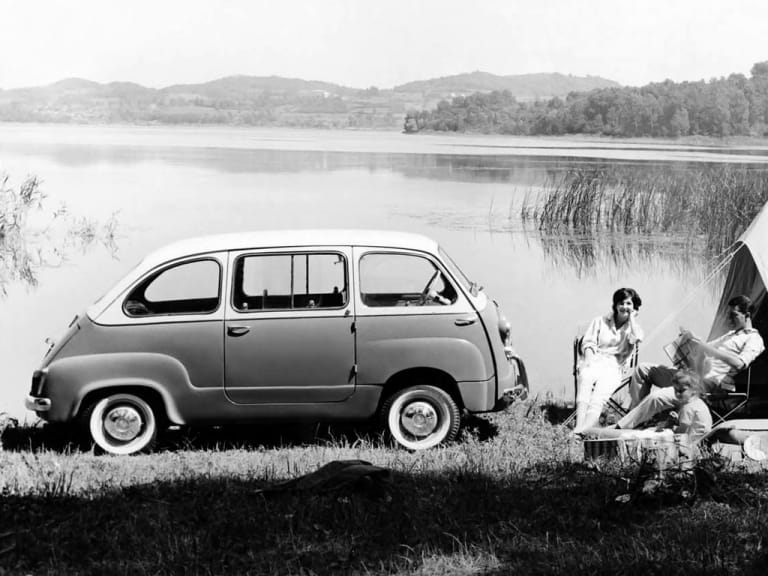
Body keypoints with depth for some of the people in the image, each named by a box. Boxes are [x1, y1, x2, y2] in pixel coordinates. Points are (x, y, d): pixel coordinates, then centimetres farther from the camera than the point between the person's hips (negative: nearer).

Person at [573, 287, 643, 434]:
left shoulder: (633, 326, 18)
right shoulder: (600, 321, 20)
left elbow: (636, 338, -6)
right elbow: (588, 342, 10)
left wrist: (632, 317, 5)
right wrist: (589, 358, -10)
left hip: (613, 367, 0)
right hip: (594, 362, 0)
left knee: (601, 390, -34)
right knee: (585, 378, -36)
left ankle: (587, 427, -52)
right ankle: (579, 425, -50)